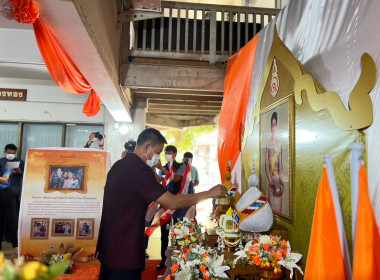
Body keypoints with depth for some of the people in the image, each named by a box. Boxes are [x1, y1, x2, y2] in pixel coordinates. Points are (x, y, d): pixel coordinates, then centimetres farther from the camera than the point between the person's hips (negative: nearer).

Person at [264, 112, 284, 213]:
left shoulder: (279, 143, 0)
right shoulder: (268, 143, 5)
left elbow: (281, 163, -1)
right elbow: (266, 164, 2)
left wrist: (281, 182, -8)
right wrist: (270, 179, -10)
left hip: (278, 177, -1)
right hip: (270, 178, 1)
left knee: (278, 204, 3)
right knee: (271, 203, 5)